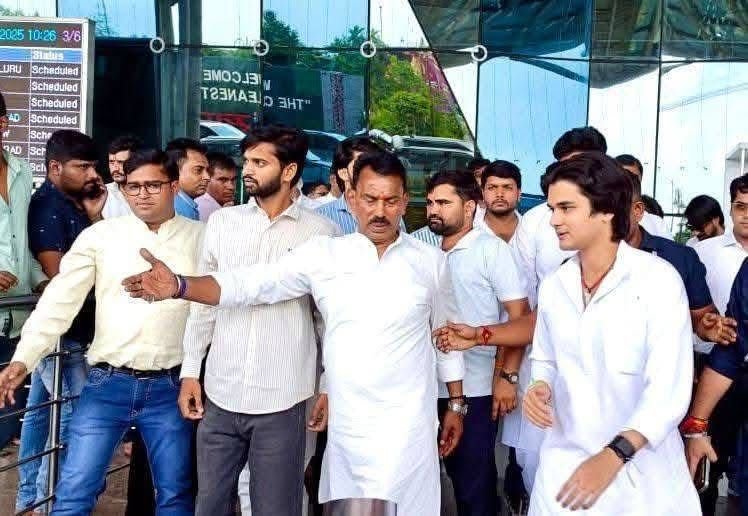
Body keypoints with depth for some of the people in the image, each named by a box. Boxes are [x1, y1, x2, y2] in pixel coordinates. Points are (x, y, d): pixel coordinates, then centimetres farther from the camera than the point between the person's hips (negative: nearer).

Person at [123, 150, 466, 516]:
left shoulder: (431, 261, 3)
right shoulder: (322, 253, -1)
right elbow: (250, 284, -7)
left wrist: (456, 404, 13)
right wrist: (179, 287, -21)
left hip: (408, 424, 0)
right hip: (348, 424, 1)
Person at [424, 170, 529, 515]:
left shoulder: (491, 249, -6)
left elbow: (520, 315, -9)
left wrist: (507, 377, -16)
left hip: (477, 388, -4)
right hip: (433, 385, 5)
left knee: (475, 479, 4)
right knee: (455, 472, 14)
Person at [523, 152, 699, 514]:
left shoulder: (658, 279, -12)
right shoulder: (553, 286, 4)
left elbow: (669, 389, -17)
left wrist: (615, 456, -25)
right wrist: (541, 387, -5)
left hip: (640, 469, -4)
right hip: (564, 464, 4)